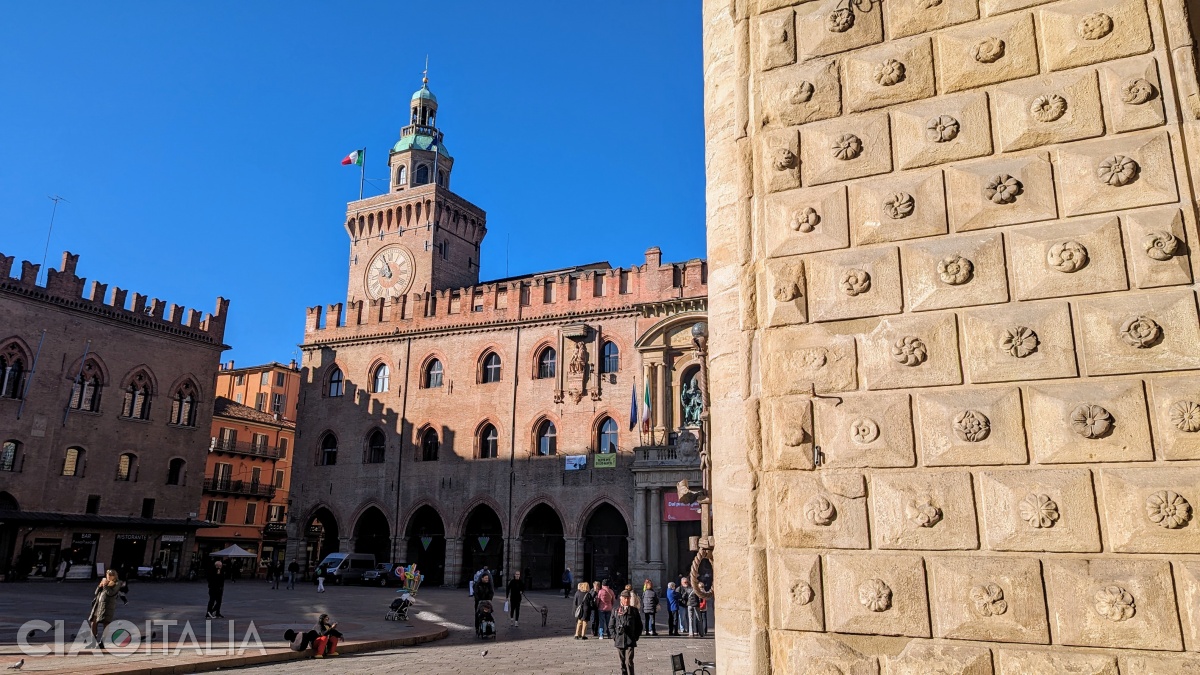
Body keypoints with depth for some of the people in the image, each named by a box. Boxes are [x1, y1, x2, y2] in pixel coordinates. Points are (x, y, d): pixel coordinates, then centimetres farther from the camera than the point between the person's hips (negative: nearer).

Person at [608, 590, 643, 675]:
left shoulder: (634, 611, 3)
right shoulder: (616, 611, 4)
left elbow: (639, 626, 10)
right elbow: (611, 626, 8)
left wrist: (636, 637, 3)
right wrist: (615, 636, -1)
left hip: (630, 642, -2)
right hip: (619, 641, 2)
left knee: (629, 662, -11)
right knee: (622, 662, 10)